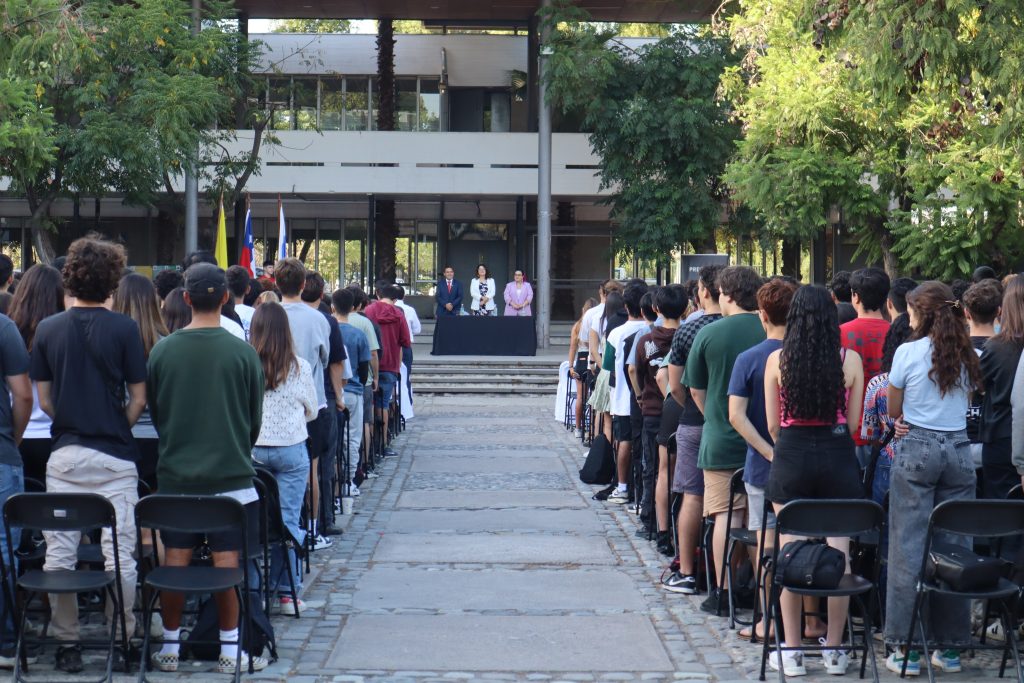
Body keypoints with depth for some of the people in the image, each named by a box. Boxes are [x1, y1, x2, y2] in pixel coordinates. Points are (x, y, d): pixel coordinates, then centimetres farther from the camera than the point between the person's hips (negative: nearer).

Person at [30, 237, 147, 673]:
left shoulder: (48, 330, 2)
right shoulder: (123, 329, -6)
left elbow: (44, 400, 5)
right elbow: (138, 399, -3)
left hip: (64, 455, 2)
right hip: (114, 457, -2)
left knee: (59, 555, 7)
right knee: (119, 556, 3)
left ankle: (66, 644, 11)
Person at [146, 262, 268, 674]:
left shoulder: (162, 351, -4)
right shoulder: (243, 353, -8)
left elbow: (154, 412, 9)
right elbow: (255, 418, 3)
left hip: (176, 474, 2)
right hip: (231, 473, -2)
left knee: (175, 560, 9)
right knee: (226, 561, 3)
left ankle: (170, 648, 16)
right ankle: (229, 651, 8)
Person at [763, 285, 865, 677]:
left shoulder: (777, 360, -3)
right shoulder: (850, 360, -2)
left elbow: (773, 424, 4)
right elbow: (853, 422, 5)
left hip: (791, 454, 0)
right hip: (838, 456, 1)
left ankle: (792, 652, 6)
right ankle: (834, 650, 11)